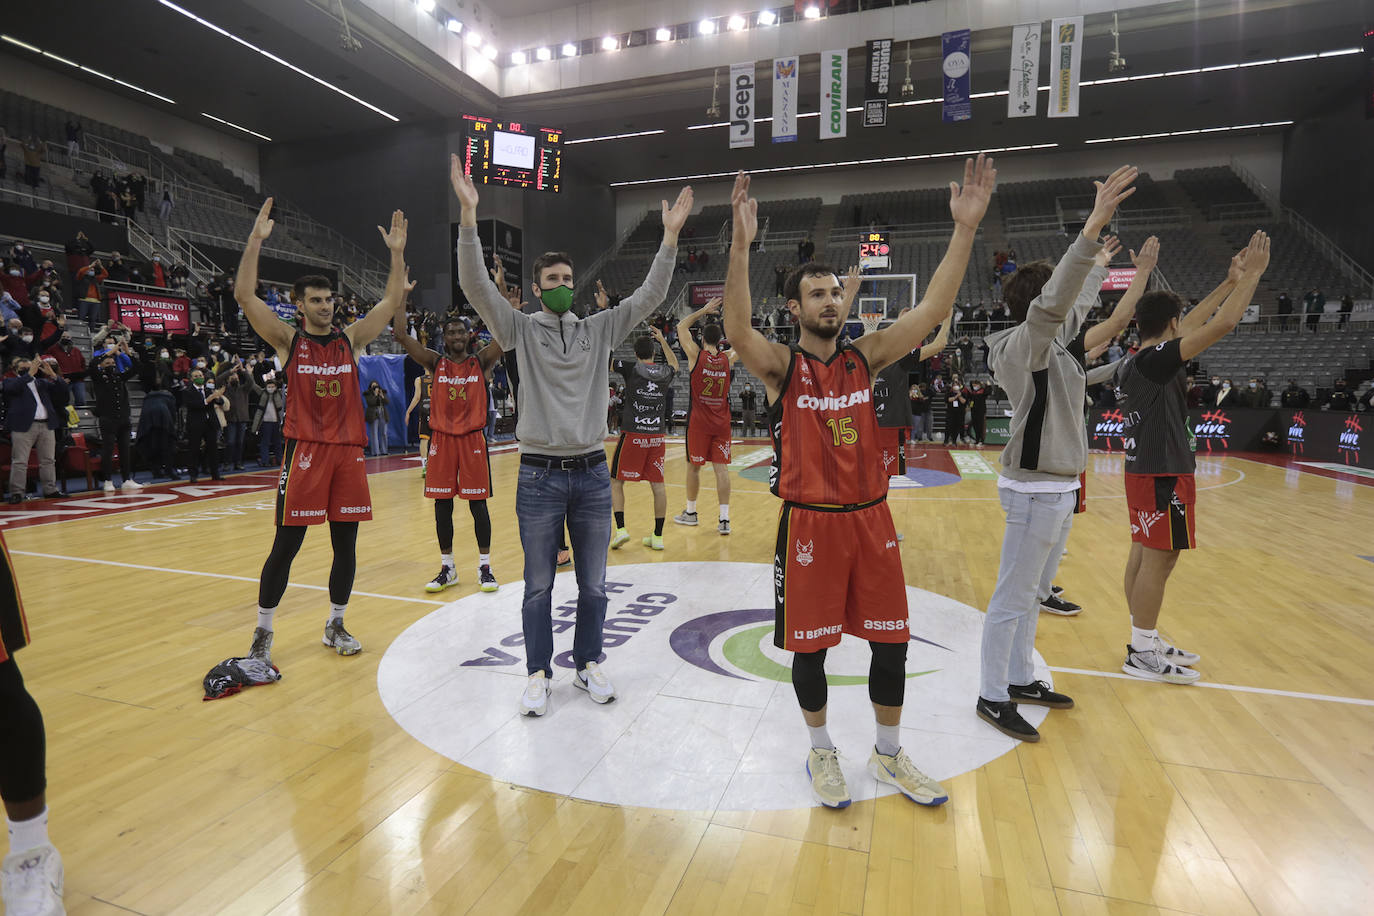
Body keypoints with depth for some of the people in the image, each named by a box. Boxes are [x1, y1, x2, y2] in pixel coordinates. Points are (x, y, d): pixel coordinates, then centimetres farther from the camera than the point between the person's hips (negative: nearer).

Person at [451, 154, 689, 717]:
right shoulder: (520, 330, 1)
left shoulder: (599, 329, 7)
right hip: (540, 476, -2)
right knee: (539, 587, 8)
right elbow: (476, 286, -12)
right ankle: (539, 673, 24)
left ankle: (588, 665, 29)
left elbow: (650, 296, 1)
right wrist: (468, 214, -22)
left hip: (592, 475, 3)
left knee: (593, 586, 12)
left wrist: (671, 235, -8)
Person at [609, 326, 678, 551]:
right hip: (656, 436, 4)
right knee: (658, 484, 8)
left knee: (616, 482, 9)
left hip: (632, 435, -3)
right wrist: (662, 340, 39)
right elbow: (674, 364, 32)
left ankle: (620, 528, -2)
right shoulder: (665, 373, 7)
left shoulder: (631, 369, -6)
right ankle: (658, 536, 12)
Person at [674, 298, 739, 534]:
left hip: (698, 422, -2)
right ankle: (724, 519, -2)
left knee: (693, 466, 11)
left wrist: (704, 310, 9)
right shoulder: (728, 358, 0)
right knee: (721, 468, 1)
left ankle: (690, 512, 24)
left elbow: (681, 327, 7)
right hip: (722, 422, 2)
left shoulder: (696, 355, -6)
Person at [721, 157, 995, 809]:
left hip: (870, 516, 4)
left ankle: (888, 755, 33)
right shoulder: (780, 365, -6)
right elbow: (737, 332, -26)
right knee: (810, 645, 8)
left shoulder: (866, 356, 4)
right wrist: (741, 244, -37)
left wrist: (965, 229, -14)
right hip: (809, 522, -4)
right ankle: (821, 752, 32)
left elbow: (931, 311, -6)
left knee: (891, 641, 11)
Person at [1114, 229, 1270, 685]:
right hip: (1163, 472, -10)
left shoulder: (1132, 361, 11)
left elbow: (1191, 325, 24)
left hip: (1141, 468, 10)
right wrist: (1252, 275, -9)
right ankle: (1142, 653, 3)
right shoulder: (1157, 359, -15)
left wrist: (1229, 283, 25)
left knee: (1143, 554, 13)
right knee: (1159, 558, -4)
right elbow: (1222, 325, -20)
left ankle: (1144, 640, 22)